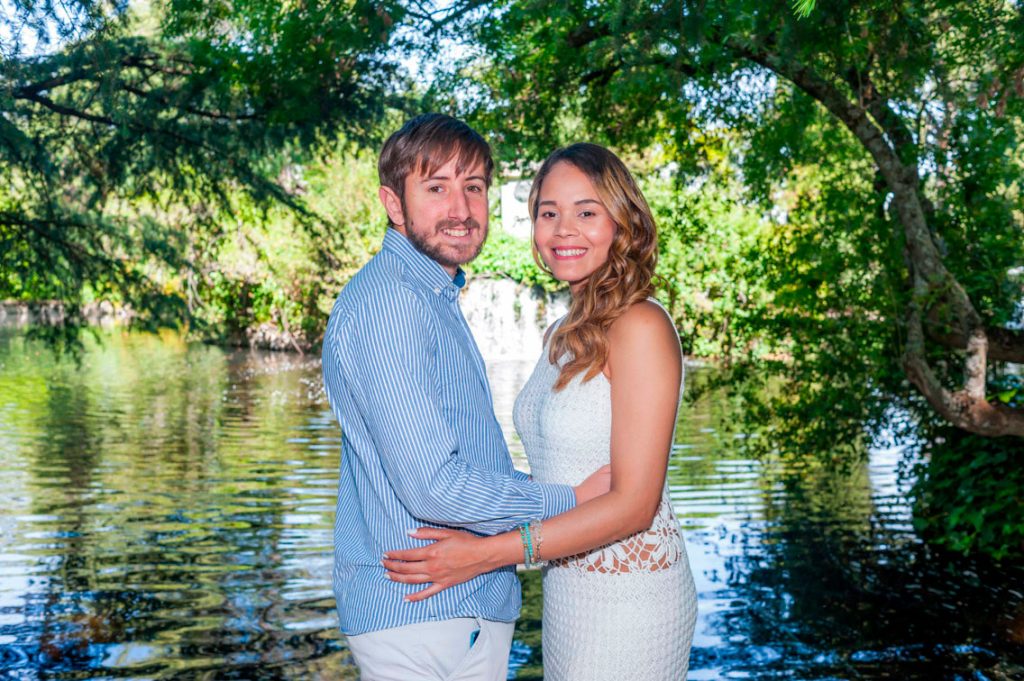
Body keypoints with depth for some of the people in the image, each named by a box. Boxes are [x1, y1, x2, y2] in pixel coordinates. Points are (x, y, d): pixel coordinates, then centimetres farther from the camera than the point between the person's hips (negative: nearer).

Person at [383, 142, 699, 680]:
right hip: (568, 588, 8)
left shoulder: (640, 326, -17)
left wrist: (487, 553, -22)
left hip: (627, 594, -7)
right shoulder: (566, 333, 9)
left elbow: (634, 504, -21)